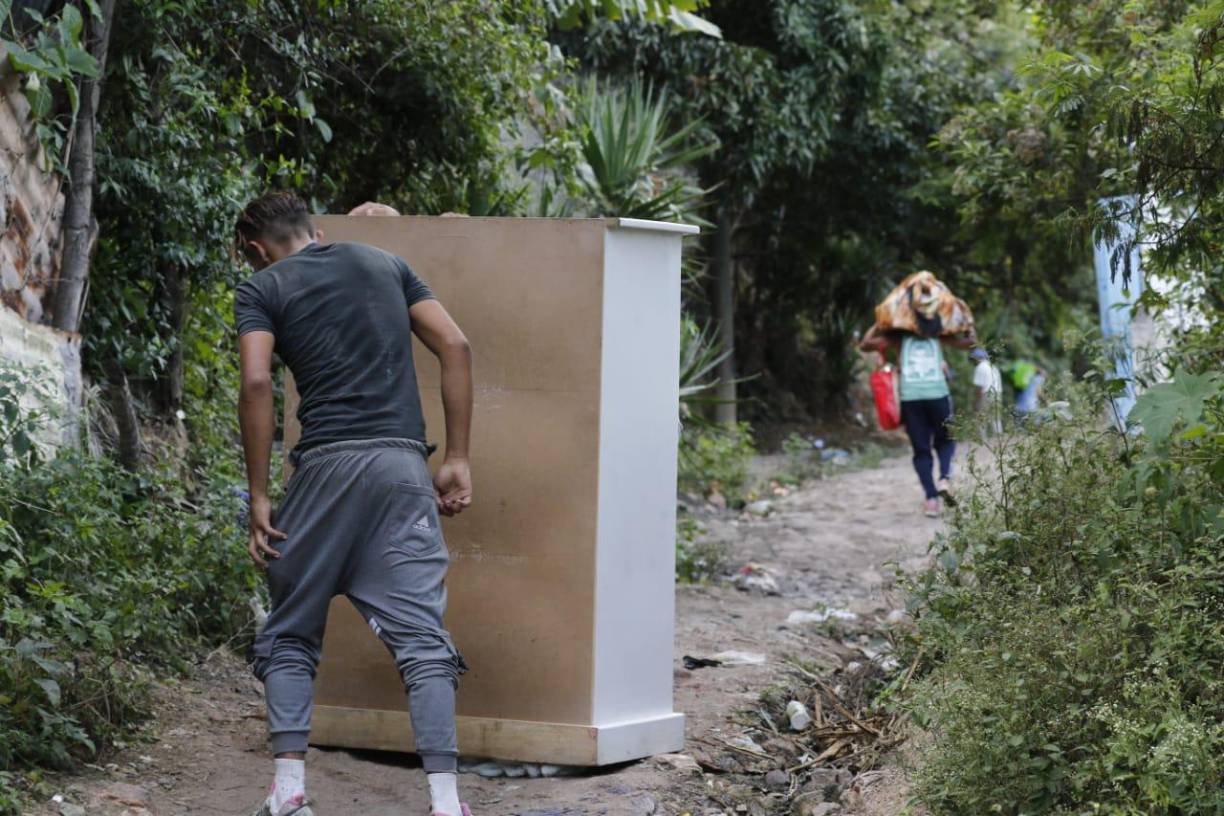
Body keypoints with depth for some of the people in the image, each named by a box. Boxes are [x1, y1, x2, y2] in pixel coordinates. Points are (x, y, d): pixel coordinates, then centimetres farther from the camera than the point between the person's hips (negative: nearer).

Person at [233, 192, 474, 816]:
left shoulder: (261, 289, 8)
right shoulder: (385, 264, 19)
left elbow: (256, 383, -8)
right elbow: (454, 347, 9)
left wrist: (258, 497, -4)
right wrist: (457, 459, 9)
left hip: (326, 462, -2)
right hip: (404, 465, 2)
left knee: (289, 636, 13)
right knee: (421, 636, -1)